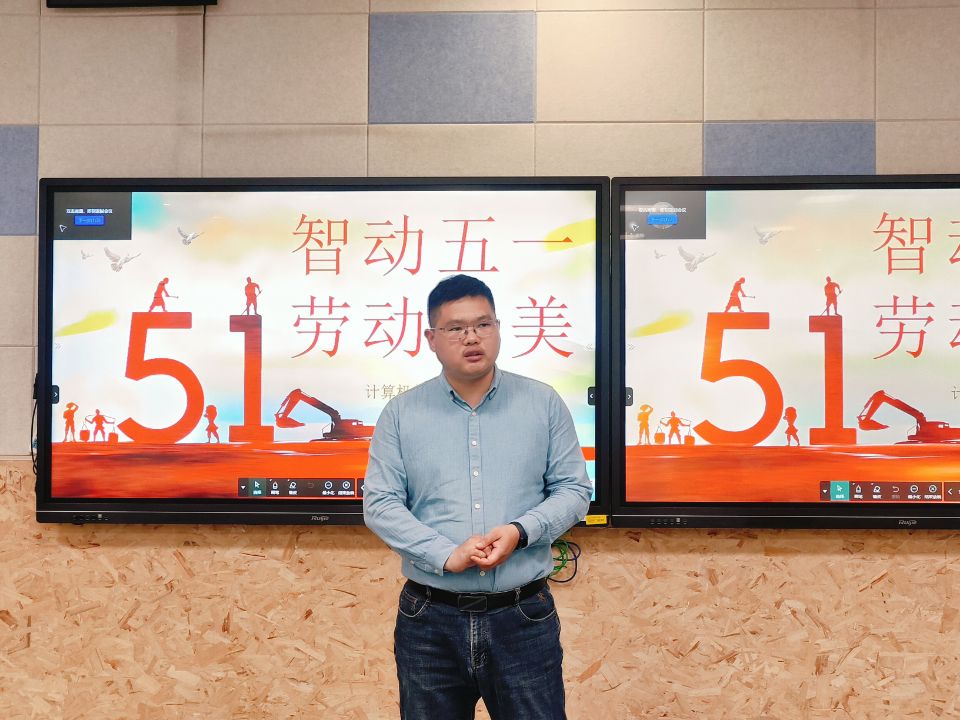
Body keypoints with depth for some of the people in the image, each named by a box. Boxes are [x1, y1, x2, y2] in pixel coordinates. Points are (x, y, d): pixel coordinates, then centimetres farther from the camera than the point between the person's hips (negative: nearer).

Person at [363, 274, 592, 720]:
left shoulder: (544, 404, 3)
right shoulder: (401, 414, 1)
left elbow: (574, 489, 3)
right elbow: (380, 503, -3)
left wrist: (520, 531, -15)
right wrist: (446, 555, -17)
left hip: (524, 617, 0)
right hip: (430, 620, 0)